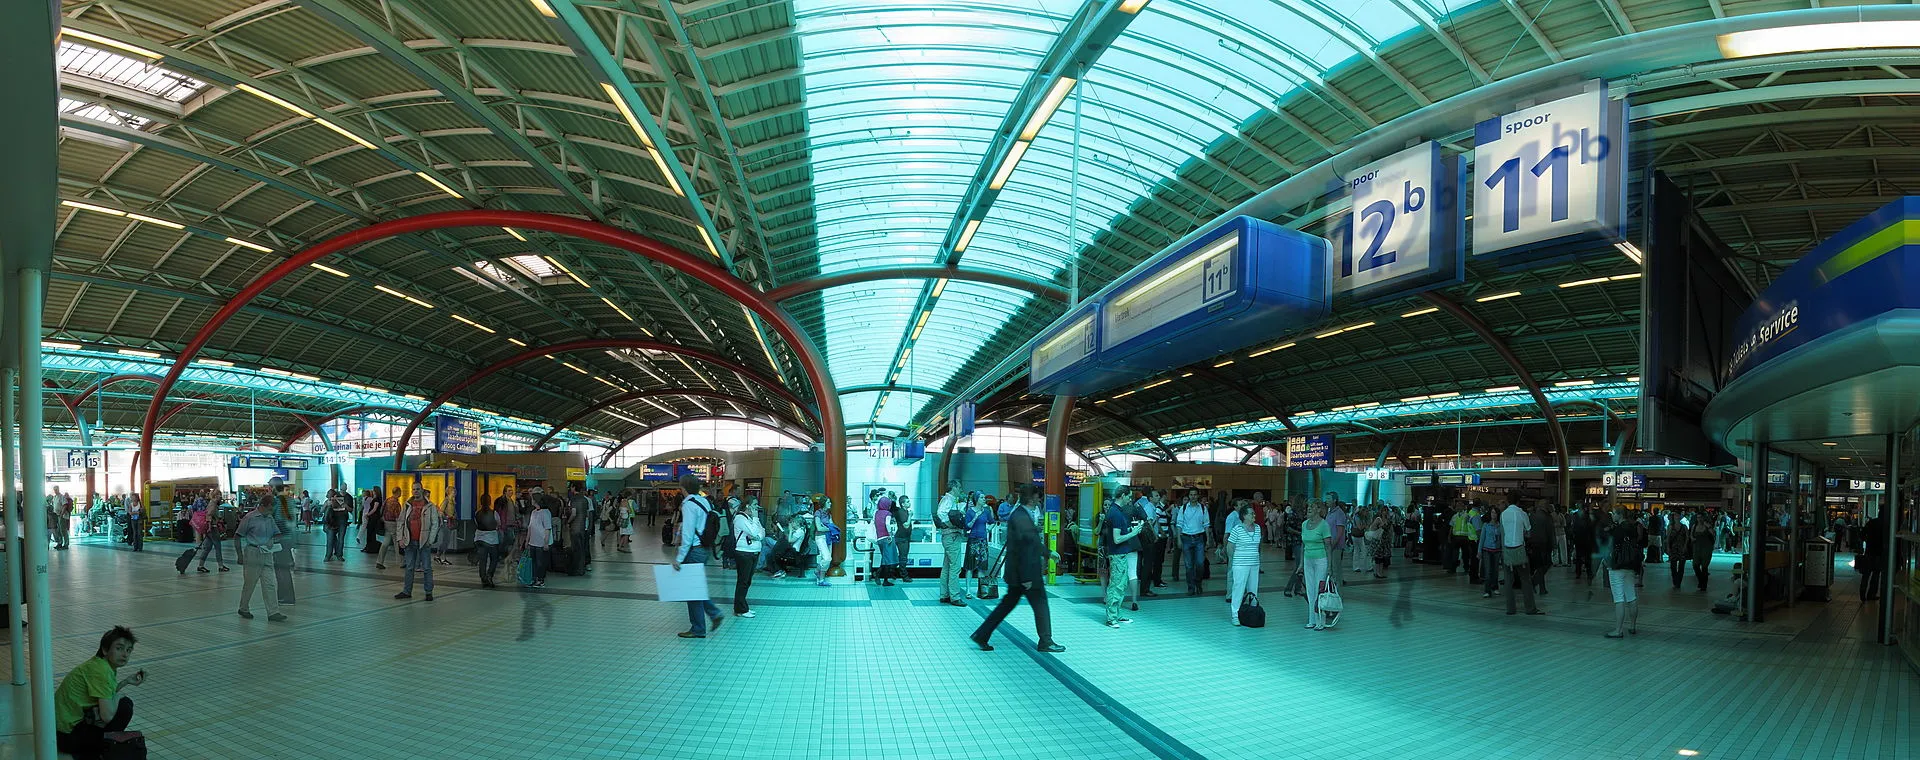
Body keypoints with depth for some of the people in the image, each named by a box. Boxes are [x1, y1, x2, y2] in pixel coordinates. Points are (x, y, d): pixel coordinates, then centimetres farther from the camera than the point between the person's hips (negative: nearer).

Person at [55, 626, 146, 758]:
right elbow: (107, 716, -27)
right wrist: (117, 697, -8)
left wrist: (127, 681, 12)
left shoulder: (98, 663, 9)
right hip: (69, 736, -10)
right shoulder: (101, 670, -22)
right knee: (124, 706, -13)